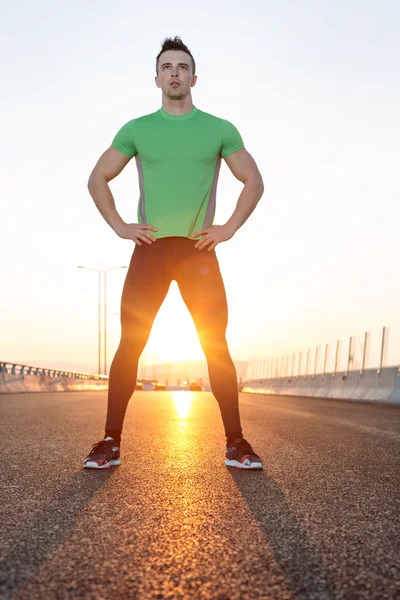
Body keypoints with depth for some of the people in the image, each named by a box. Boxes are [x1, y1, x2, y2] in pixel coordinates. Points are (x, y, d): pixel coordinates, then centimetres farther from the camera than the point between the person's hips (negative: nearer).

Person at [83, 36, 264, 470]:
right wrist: (119, 227, 0)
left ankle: (236, 443, 6)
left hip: (198, 251, 0)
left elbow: (254, 182, 11)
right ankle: (110, 442, 7)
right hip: (149, 250, 1)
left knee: (216, 347, -3)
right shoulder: (136, 129, 11)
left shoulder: (219, 129, 9)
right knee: (129, 345, -3)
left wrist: (228, 229, -2)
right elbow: (97, 179, 14)